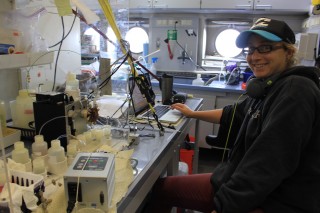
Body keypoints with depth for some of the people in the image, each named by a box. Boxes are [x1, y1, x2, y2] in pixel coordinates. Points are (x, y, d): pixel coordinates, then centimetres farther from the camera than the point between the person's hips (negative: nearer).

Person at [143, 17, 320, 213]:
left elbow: (268, 166, -27)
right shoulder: (267, 87, 8)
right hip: (243, 183, 9)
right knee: (161, 187, 7)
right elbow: (233, 114, 24)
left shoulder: (296, 90, -20)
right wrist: (193, 114, 32)